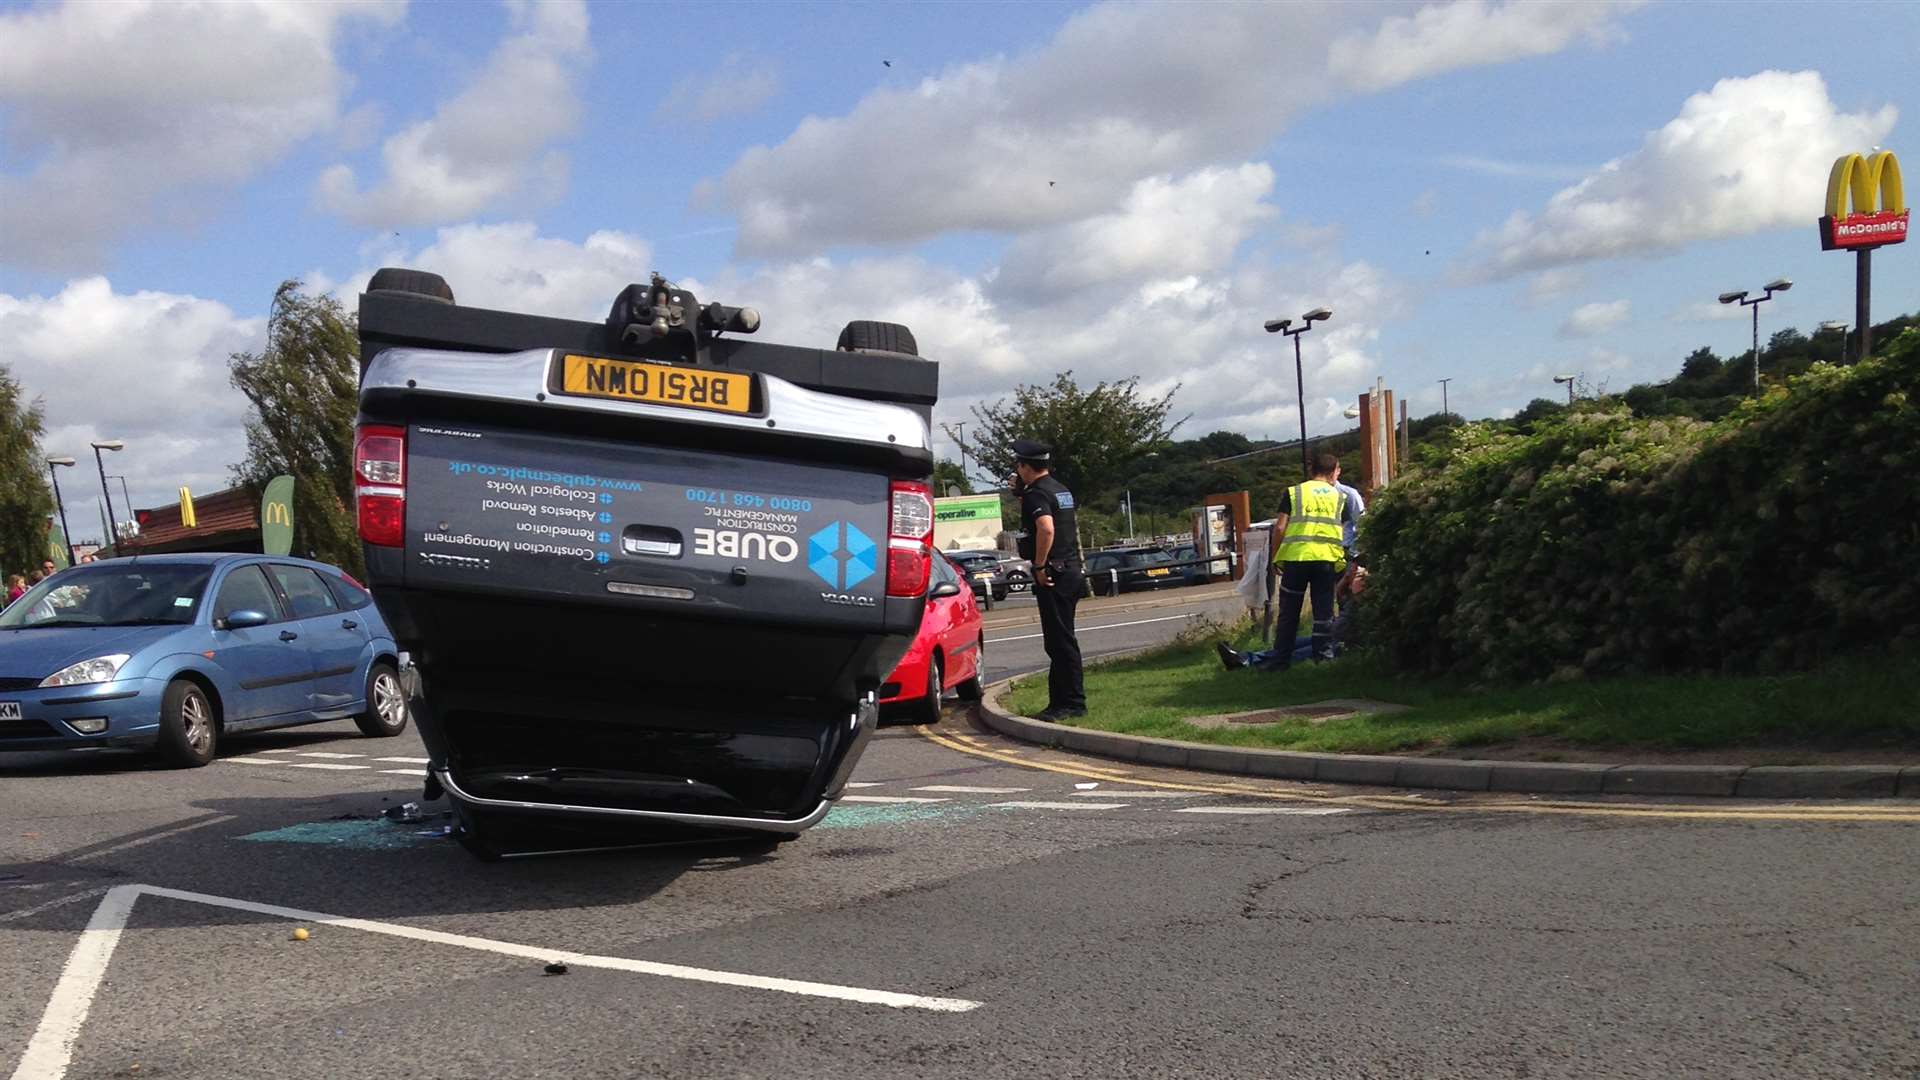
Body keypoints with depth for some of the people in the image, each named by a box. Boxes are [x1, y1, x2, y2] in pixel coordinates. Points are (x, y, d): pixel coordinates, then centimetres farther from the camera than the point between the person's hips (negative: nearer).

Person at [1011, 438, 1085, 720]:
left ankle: (1071, 702, -2)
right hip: (1072, 571, 10)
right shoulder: (1060, 490, 16)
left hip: (1053, 576, -10)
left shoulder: (1036, 493, -14)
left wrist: (1040, 565, -21)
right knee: (1061, 640, 14)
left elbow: (1046, 528, -31)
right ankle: (1062, 700, 20)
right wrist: (1020, 492, 22)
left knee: (1060, 641, -5)